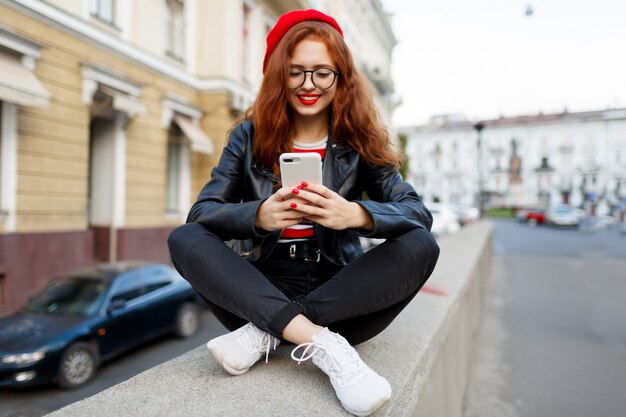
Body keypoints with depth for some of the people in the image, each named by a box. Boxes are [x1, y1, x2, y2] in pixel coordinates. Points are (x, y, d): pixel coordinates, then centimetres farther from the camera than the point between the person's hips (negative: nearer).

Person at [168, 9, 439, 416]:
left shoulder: (359, 140, 1)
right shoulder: (250, 136, 2)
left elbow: (419, 213, -10)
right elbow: (201, 213, -8)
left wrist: (356, 214, -31)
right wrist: (259, 215, -29)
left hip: (337, 295, 0)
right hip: (261, 291, 1)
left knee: (421, 247, -22)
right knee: (183, 240, -19)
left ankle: (265, 334, -23)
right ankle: (321, 342, -31)